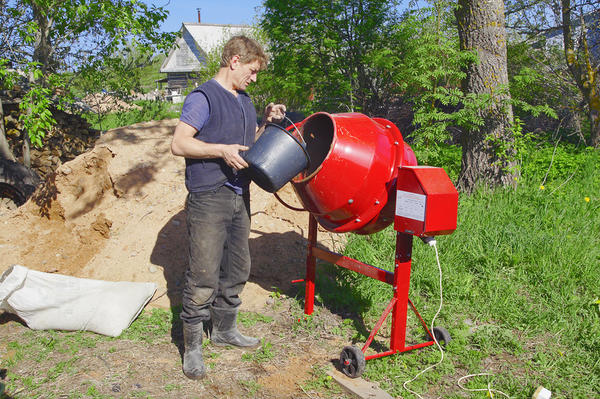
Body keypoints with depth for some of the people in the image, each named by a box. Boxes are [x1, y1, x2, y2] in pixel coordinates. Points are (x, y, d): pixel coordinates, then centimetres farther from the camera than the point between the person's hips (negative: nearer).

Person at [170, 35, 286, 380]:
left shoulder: (245, 101, 17)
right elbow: (179, 144, -14)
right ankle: (192, 347, 8)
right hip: (209, 199, -8)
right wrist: (221, 150, -24)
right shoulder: (203, 97, -8)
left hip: (239, 196, 8)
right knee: (204, 276, -6)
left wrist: (267, 123, 9)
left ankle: (224, 329, 33)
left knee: (237, 269, 16)